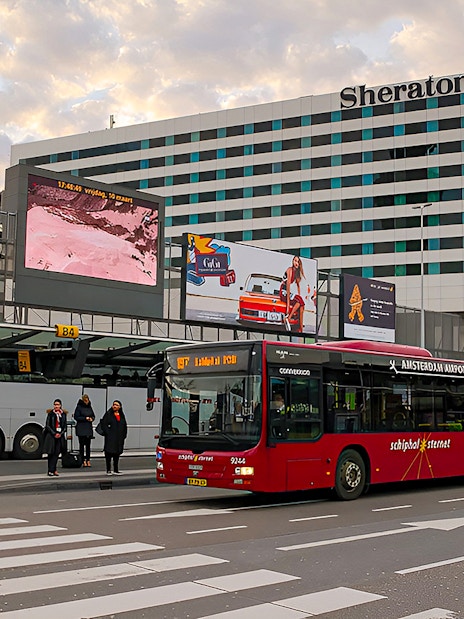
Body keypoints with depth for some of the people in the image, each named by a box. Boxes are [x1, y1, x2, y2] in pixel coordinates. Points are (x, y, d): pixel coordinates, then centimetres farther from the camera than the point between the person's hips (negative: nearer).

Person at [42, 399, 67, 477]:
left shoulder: (63, 414, 8)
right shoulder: (50, 414, -3)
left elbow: (65, 426, 10)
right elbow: (47, 425, -4)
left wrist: (61, 434, -5)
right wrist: (54, 434, -11)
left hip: (60, 436, 3)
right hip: (51, 435, -3)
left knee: (57, 453, 1)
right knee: (51, 453, -2)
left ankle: (53, 470, 7)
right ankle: (50, 470, 1)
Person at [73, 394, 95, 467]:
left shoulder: (89, 407, 10)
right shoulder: (79, 407, -6)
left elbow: (93, 415, 19)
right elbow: (76, 417, -9)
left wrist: (92, 418, -4)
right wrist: (85, 418, -17)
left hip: (89, 428, 5)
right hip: (81, 429, -5)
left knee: (88, 445, 5)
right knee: (82, 445, -2)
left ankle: (88, 460, 10)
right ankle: (83, 461, 2)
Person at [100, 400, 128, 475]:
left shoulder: (121, 415, 12)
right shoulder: (108, 414, -3)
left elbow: (124, 426, 18)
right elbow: (103, 423, -8)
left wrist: (124, 435, 10)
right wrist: (107, 432, -14)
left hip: (119, 438, 5)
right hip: (110, 438, -5)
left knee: (117, 453, 10)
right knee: (109, 452, -5)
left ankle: (116, 470, 17)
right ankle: (108, 470, 1)